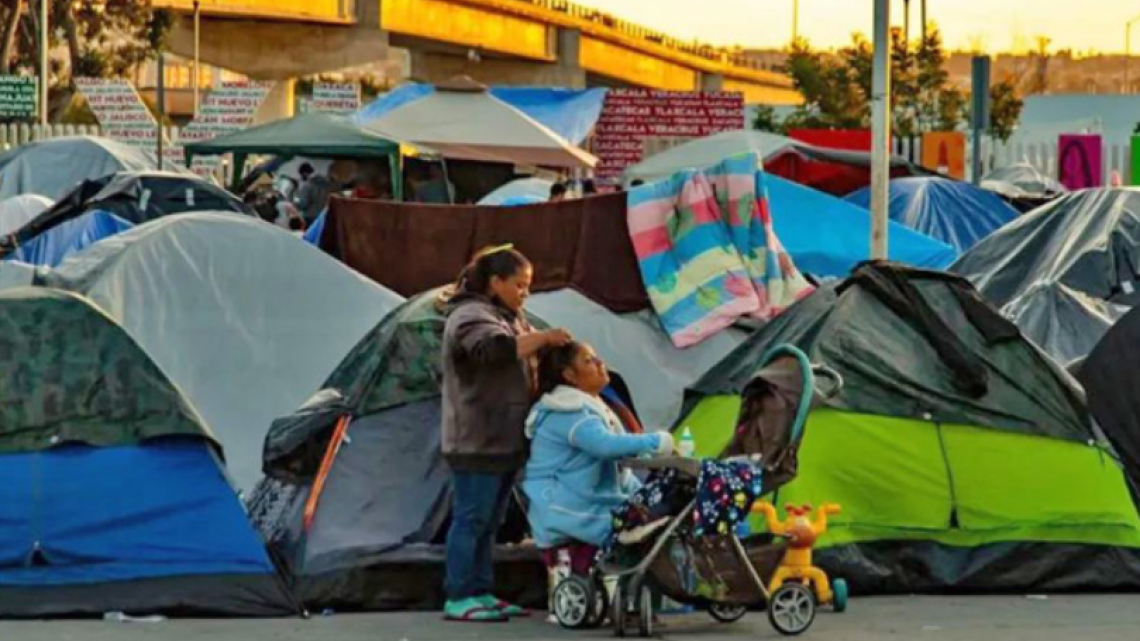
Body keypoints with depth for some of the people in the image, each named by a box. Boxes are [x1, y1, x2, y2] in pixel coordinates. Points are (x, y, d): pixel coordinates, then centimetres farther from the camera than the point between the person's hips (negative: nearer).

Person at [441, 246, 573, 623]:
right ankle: (458, 600, -6)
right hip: (477, 441, -10)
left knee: (489, 522, 12)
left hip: (505, 440, 10)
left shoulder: (509, 316, 19)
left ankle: (482, 595, 16)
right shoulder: (470, 317, -12)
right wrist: (543, 338, -24)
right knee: (471, 520, -8)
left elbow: (522, 367, 20)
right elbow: (497, 350, -30)